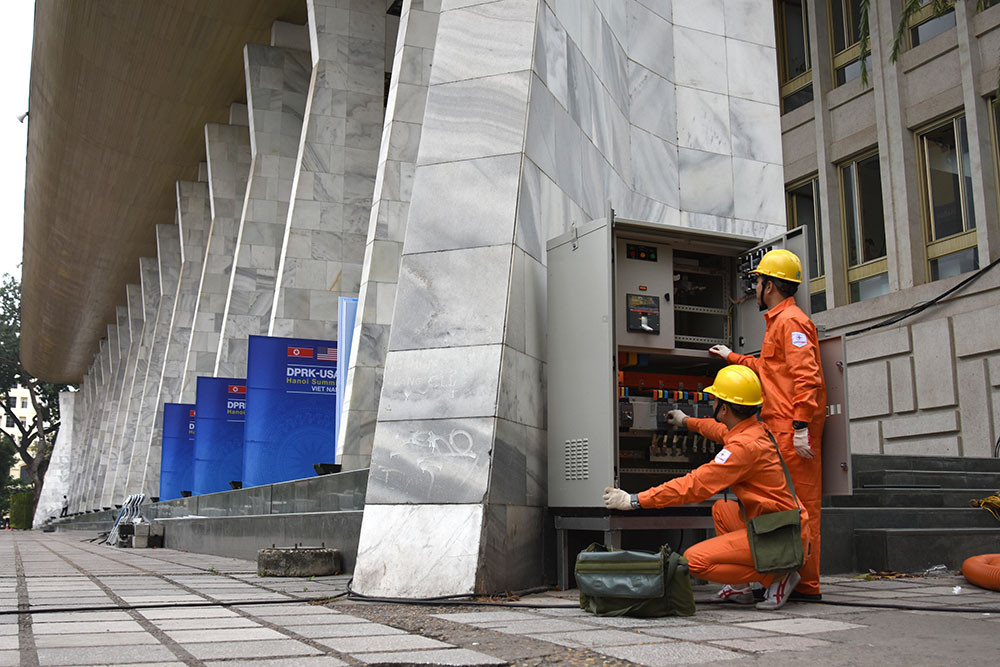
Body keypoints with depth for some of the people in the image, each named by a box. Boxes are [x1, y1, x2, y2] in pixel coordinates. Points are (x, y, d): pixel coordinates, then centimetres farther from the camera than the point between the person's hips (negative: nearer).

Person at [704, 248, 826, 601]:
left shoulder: (790, 321, -10)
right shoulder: (779, 322, 23)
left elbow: (806, 376, -20)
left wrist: (801, 426, -25)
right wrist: (732, 357, 42)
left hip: (793, 427, -11)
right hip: (781, 426, 11)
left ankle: (806, 585, -3)